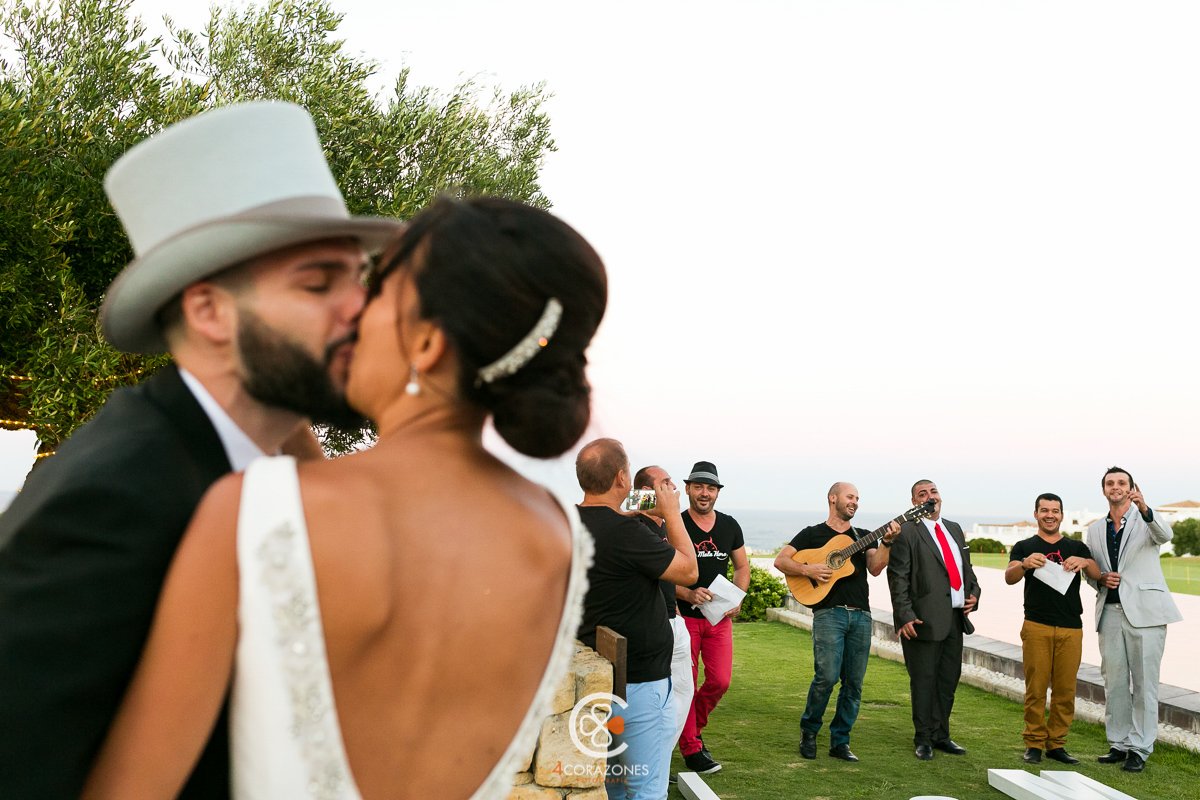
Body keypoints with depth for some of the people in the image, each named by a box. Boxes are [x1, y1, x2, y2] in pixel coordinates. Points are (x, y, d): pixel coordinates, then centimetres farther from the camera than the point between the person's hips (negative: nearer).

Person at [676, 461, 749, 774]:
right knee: (686, 684, -1)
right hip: (682, 616, -4)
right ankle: (691, 748, 11)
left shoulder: (729, 526, 7)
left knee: (720, 681, 1)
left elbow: (742, 566, 16)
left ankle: (690, 728, 26)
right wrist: (688, 595, -22)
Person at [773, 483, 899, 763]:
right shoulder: (813, 534, 8)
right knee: (827, 676, -15)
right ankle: (808, 729, 7)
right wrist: (808, 569, -12)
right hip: (829, 612, -4)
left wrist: (887, 542, -12)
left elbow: (875, 568, 2)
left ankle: (840, 741, 14)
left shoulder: (863, 537, 19)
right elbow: (780, 561, 2)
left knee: (854, 682, 3)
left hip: (861, 615, 5)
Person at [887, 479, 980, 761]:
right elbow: (898, 577, -12)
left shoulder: (954, 529, 15)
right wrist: (904, 616, -18)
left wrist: (974, 592, 5)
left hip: (956, 618, 7)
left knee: (949, 679, 14)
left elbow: (966, 566, 23)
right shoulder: (906, 532, -8)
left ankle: (941, 735, 26)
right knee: (924, 680, 1)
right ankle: (923, 739, 13)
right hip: (924, 620, -7)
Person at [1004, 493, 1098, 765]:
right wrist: (1025, 564, -29)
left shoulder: (1076, 548, 15)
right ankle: (1034, 743, 5)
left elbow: (1096, 575, 0)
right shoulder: (1025, 547, 9)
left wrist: (1085, 562, -22)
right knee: (1036, 688, -2)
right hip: (1037, 627, -2)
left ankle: (1056, 743, 11)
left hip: (1071, 628, 2)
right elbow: (1009, 578, -7)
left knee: (1065, 689, 3)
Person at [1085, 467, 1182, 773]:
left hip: (1143, 610, -4)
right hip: (1110, 611, 5)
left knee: (1144, 682, -2)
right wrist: (1102, 579, -3)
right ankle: (1119, 744, 18)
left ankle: (1139, 749, 4)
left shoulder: (1145, 521, 0)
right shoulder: (1095, 530, 14)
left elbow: (1164, 535, -24)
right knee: (1114, 681, 8)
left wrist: (1144, 509, -42)